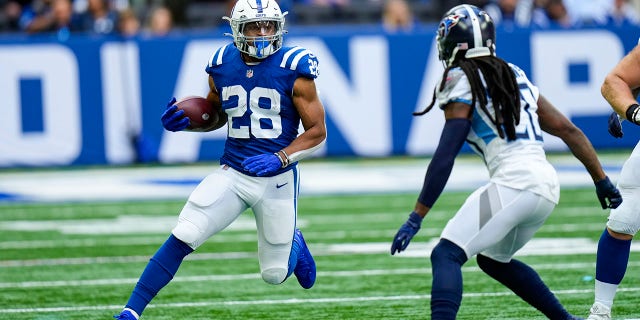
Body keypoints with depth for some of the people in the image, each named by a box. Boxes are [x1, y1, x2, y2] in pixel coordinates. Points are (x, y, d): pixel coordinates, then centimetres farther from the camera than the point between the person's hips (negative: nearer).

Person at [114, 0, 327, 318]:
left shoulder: (293, 70, -12)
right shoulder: (222, 66, 0)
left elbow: (317, 131, -8)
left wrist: (280, 159, -22)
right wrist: (183, 122, -3)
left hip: (277, 180, -2)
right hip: (232, 173, 2)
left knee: (275, 275, 8)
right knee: (181, 237, -17)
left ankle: (293, 244, 45)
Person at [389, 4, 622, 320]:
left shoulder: (462, 84, -1)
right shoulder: (515, 77, 22)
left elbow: (444, 158, -7)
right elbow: (569, 130, 22)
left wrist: (415, 218, -7)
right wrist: (601, 180, 29)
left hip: (514, 184, -8)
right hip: (547, 186, 8)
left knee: (445, 255, -12)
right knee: (493, 259, 29)